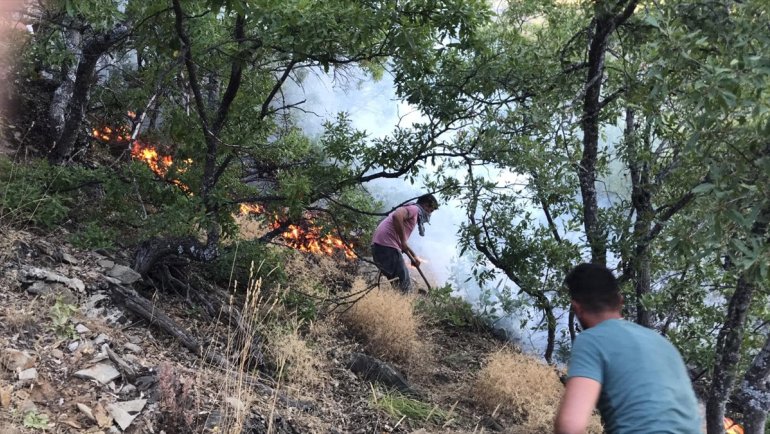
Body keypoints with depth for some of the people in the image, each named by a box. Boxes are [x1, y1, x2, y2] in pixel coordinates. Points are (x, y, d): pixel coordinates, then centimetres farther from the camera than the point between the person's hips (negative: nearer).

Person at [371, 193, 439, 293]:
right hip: (387, 247, -10)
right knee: (404, 284, -3)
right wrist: (403, 241, -17)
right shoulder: (414, 208, -2)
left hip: (378, 247, 10)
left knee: (396, 282, 19)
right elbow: (397, 216, -24)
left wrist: (413, 257, 35)